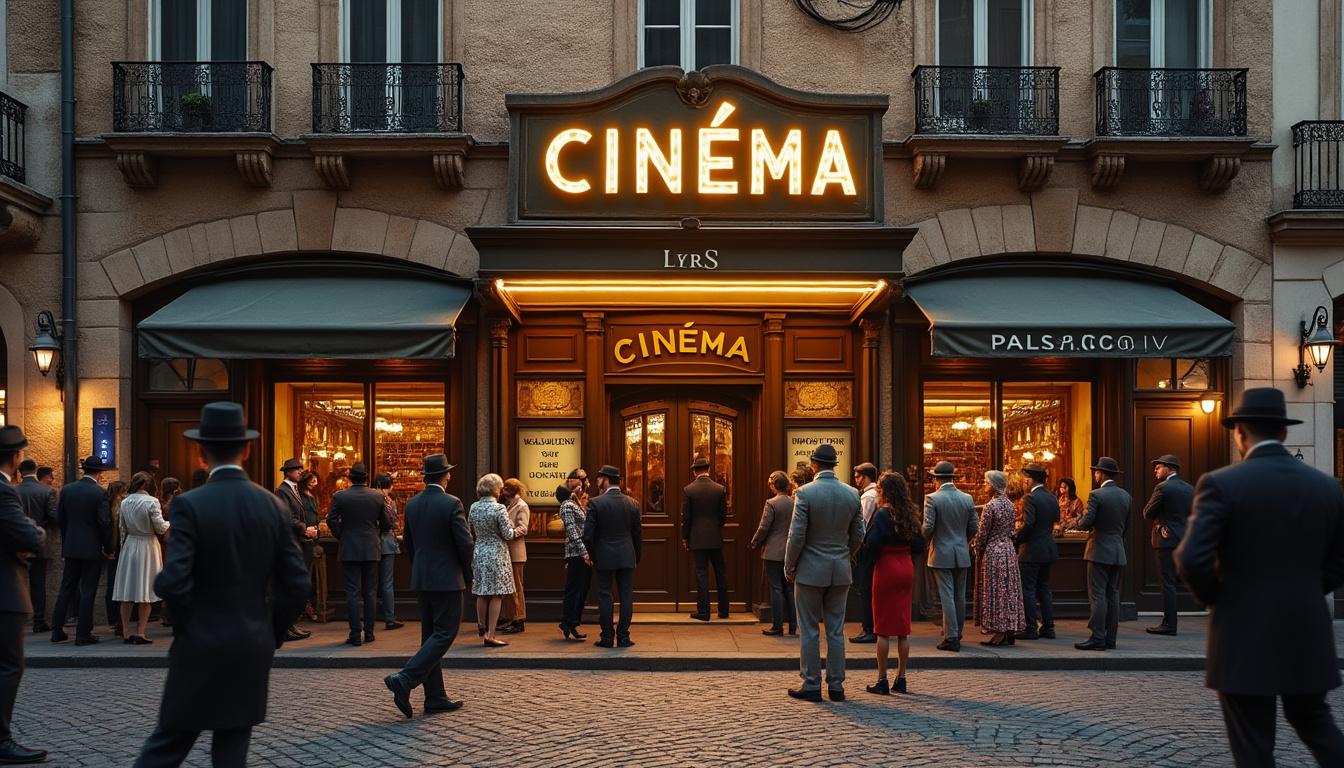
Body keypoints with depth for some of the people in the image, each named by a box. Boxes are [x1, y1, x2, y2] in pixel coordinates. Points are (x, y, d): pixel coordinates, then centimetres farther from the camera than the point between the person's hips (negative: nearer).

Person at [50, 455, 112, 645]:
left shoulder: (66, 489, 2)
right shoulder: (100, 494, -13)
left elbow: (60, 519, 7)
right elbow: (105, 523, -15)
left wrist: (65, 542, 16)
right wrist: (107, 548, -4)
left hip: (71, 547, 5)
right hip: (92, 548, -5)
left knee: (66, 589, 15)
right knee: (88, 592, 1)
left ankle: (57, 630, 18)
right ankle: (83, 634, 4)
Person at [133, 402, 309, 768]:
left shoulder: (190, 504, -12)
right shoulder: (272, 505, 1)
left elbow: (173, 583, -20)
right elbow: (296, 583, 0)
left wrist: (186, 626, 0)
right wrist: (272, 635, 11)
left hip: (200, 649, -3)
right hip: (252, 651, 3)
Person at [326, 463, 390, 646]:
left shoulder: (339, 496, -5)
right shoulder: (377, 496, -1)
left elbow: (331, 520, -7)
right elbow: (386, 523, 3)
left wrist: (341, 536, 8)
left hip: (349, 550, -2)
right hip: (371, 550, 2)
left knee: (352, 592, 0)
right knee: (370, 592, 9)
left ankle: (355, 635, -2)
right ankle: (369, 633, 11)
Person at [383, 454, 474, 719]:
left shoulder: (412, 504, 6)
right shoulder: (452, 503, -13)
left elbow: (407, 542, 12)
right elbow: (464, 543, -15)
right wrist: (467, 574, 1)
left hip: (420, 580, 7)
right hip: (447, 579, -7)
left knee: (431, 635, 12)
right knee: (445, 633, -2)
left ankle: (435, 697, 14)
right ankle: (405, 680, -15)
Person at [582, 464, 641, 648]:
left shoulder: (595, 503, -9)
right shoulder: (632, 504, 3)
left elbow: (588, 534, -10)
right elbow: (638, 535, 7)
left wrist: (592, 555, 5)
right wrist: (637, 558, 17)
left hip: (604, 558, -3)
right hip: (627, 557, 3)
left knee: (605, 596, 5)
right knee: (626, 596, 7)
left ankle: (607, 637, 7)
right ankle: (623, 637, 8)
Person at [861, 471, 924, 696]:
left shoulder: (882, 514, -12)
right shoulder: (909, 515, 7)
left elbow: (871, 544, -19)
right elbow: (919, 545, 10)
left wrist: (868, 560, -1)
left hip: (886, 568, -6)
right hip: (906, 568, 6)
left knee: (883, 629, 0)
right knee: (903, 630, 10)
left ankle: (882, 681, 3)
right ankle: (901, 678, 14)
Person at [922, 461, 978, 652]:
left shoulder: (932, 499, -11)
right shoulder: (967, 499, 2)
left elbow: (928, 527, -15)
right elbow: (974, 527, 5)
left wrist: (927, 540, 6)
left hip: (941, 554, -4)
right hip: (962, 554, 4)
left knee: (947, 596, -3)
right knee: (960, 596, 13)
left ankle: (951, 637, -3)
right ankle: (957, 633, 22)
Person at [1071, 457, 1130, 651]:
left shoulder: (1096, 495, -13)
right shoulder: (1125, 496, 8)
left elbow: (1087, 522, -15)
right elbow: (1127, 526, 12)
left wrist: (1078, 524, 6)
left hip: (1099, 551, -7)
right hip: (1118, 552, 7)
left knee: (1097, 596, -5)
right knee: (1113, 595, 10)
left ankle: (1098, 638, -7)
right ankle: (1110, 638, 12)